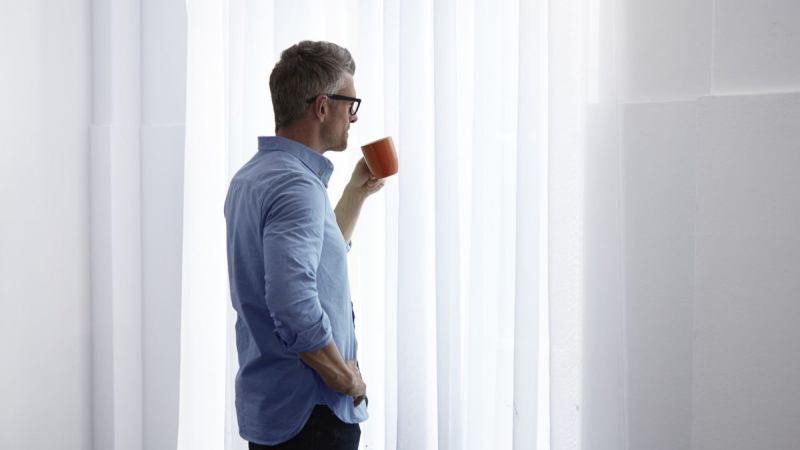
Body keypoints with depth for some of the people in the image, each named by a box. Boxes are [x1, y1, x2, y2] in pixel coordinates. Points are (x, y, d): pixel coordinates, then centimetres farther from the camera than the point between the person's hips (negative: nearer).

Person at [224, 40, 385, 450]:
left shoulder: (252, 176, 10)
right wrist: (347, 378, -18)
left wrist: (356, 193, 19)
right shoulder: (296, 185, -21)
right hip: (309, 413, -10)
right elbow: (295, 307, -32)